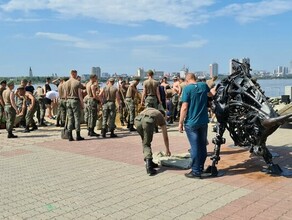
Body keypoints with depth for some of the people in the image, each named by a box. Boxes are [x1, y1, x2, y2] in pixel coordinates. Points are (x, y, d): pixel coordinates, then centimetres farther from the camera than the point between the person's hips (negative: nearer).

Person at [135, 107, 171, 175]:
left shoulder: (148, 109, 43)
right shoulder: (161, 117, 34)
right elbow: (165, 137, 40)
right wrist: (167, 150, 55)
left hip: (138, 120, 3)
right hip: (148, 121, -3)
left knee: (145, 142, 23)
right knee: (147, 144, 9)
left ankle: (149, 162, 26)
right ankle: (148, 166, -5)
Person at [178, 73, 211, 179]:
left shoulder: (187, 88, -12)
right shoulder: (204, 85, 5)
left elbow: (184, 107, -16)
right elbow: (210, 94, 29)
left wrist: (180, 122, -9)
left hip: (191, 123, -5)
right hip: (203, 121, 6)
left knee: (195, 147, -1)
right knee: (202, 145, 15)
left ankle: (196, 171, 5)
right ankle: (201, 167, 27)